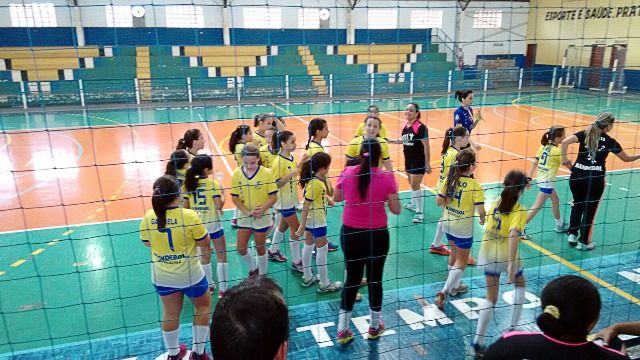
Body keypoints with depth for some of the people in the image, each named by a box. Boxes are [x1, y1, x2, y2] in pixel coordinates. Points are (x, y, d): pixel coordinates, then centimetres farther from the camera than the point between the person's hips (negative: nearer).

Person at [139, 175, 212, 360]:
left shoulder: (148, 217, -12)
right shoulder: (189, 215, -24)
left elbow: (146, 242, 5)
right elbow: (204, 243, -14)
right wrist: (206, 248, 6)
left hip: (162, 276, 4)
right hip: (189, 274, -4)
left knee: (170, 314, 21)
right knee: (203, 306, 20)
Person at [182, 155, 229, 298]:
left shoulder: (188, 184, -3)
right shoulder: (213, 183, -16)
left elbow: (185, 206, 0)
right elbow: (219, 205, -19)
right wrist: (222, 195, -1)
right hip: (213, 224, -5)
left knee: (204, 256, 20)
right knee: (221, 255, 9)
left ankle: (209, 286, 31)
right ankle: (222, 289, 10)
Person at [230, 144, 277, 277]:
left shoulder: (266, 173, -15)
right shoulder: (237, 173, -9)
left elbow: (273, 197, -12)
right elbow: (234, 197, -4)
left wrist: (262, 209, -25)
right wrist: (247, 211, -17)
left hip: (262, 217, -2)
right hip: (244, 217, 3)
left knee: (260, 248, 11)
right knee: (241, 248, 7)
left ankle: (262, 274, 33)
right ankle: (253, 268, 35)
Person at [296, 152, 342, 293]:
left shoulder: (315, 179, 0)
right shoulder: (316, 183, -26)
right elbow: (305, 206, -26)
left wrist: (327, 198, 8)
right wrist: (302, 226, -23)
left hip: (310, 219, 10)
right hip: (317, 221, -10)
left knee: (308, 246, 18)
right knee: (322, 249, 2)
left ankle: (307, 277, 33)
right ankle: (324, 284, 13)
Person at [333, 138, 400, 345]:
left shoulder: (347, 173, -7)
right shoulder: (386, 177, -13)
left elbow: (336, 198, 9)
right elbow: (396, 210, -4)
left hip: (350, 233, 2)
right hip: (377, 235, -2)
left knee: (352, 279, 16)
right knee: (375, 279, 15)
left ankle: (342, 330, 21)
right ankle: (375, 327, 34)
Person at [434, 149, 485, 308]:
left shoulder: (449, 179, -6)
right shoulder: (474, 185, -20)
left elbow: (439, 201, -1)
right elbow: (481, 210, -20)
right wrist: (482, 219, 1)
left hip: (448, 224, 6)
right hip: (463, 228, -6)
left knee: (454, 254, 27)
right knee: (461, 262, 9)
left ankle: (454, 286, 42)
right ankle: (443, 293, 1)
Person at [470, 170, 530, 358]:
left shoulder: (496, 203, 2)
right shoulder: (520, 210, -15)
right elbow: (513, 236, -29)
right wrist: (512, 265, -31)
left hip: (488, 254, 4)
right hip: (507, 256, -4)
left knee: (491, 298, 13)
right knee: (519, 285, 28)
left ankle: (477, 343, 8)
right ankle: (512, 328, 29)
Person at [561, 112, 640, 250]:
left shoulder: (584, 134, 2)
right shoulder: (610, 142, 1)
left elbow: (565, 142, -15)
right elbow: (627, 158, 14)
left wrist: (564, 159, -6)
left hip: (577, 176, 2)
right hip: (595, 179, -2)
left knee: (577, 205, 22)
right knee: (589, 210, 10)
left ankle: (572, 234, 24)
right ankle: (583, 242, 19)